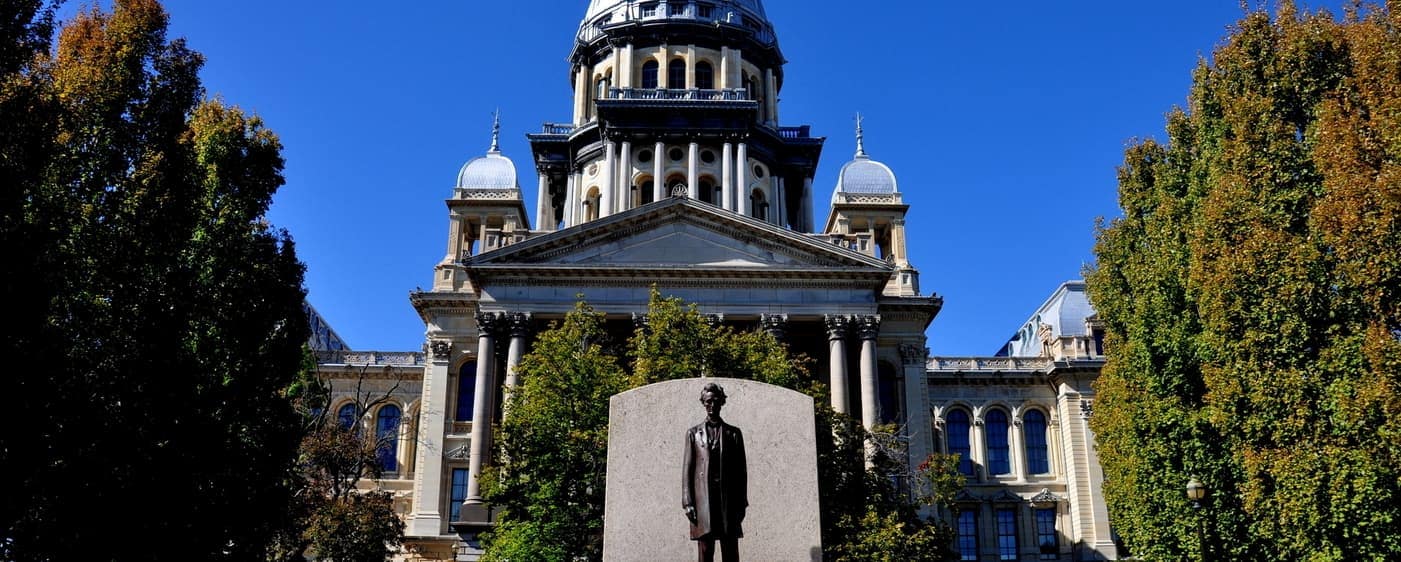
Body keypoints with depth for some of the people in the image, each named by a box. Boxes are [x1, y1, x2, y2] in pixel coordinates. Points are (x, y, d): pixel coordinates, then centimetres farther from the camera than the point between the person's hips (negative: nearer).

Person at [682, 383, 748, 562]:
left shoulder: (734, 433, 13)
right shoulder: (693, 433, 12)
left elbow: (741, 470, 10)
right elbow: (687, 469, 6)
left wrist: (742, 503, 3)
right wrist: (688, 502, -3)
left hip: (728, 499, 1)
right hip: (703, 500, -1)